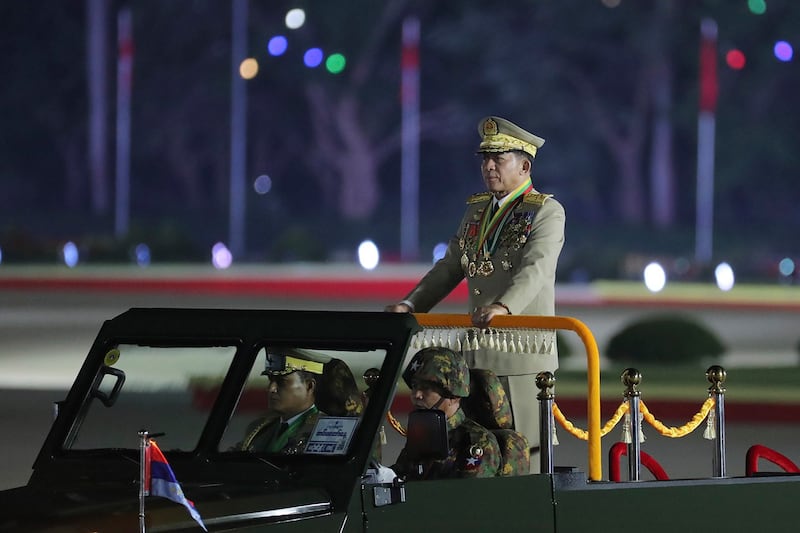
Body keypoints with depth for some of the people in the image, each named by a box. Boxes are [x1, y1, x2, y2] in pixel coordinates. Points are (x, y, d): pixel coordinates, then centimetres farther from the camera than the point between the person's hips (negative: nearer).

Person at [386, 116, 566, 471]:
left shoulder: (546, 211, -6)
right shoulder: (476, 210, 17)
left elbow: (537, 268, -22)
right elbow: (450, 267, 21)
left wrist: (503, 307, -39)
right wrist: (410, 305, 7)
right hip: (480, 354, 7)